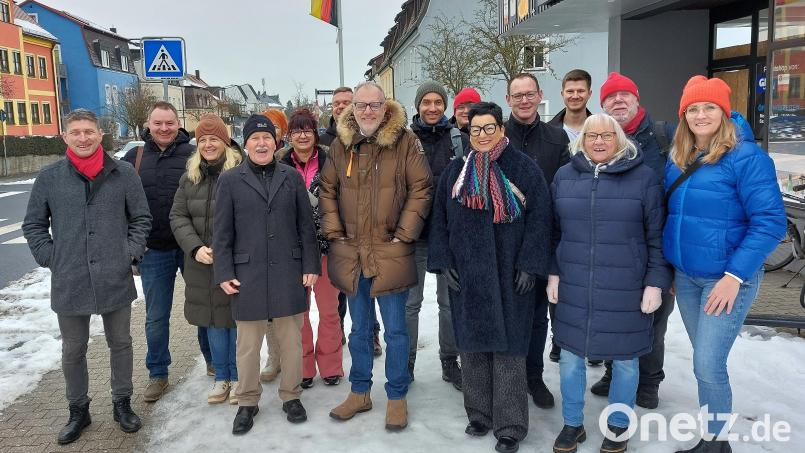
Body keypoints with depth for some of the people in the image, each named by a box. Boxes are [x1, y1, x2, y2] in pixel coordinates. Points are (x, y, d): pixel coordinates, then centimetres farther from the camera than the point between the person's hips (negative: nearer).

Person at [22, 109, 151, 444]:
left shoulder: (124, 173, -1)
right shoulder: (48, 177, 0)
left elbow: (141, 218, 5)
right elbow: (33, 225, 7)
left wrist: (130, 253, -4)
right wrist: (51, 260, -2)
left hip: (115, 279, 0)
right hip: (69, 282, 1)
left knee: (120, 343, 13)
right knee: (73, 350, 14)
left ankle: (122, 403, 31)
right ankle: (78, 410, 32)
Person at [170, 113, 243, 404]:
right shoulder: (190, 177, 9)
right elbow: (178, 216, 6)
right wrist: (195, 248, -9)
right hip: (202, 263, 5)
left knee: (236, 318, 6)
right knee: (212, 319, 13)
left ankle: (237, 376, 23)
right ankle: (221, 376, 28)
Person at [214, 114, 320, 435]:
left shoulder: (292, 177, 6)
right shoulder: (230, 181, 2)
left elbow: (306, 227, 6)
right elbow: (222, 233, 2)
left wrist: (311, 266, 1)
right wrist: (224, 273, -4)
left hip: (289, 273, 1)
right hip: (248, 275, -1)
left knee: (291, 339, 10)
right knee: (248, 344, 9)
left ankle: (291, 395, 27)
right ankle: (247, 402, 26)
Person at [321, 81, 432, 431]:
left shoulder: (405, 141, -5)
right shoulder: (341, 145, 6)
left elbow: (421, 189, -7)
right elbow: (327, 190, 12)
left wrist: (404, 233, -11)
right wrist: (334, 232, 2)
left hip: (390, 253, -4)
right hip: (351, 253, 4)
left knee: (395, 330, 7)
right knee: (359, 329, 17)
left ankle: (397, 396, 23)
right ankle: (359, 392, 33)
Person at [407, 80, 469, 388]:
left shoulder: (460, 140, 3)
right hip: (414, 235, -1)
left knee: (450, 301, 11)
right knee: (411, 302, 7)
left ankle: (450, 363, 25)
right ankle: (406, 363, 22)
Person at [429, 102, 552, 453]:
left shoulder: (523, 168, -1)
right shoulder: (456, 170, 10)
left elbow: (539, 217, -5)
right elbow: (440, 217, 10)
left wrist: (529, 265, -12)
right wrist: (443, 262, 1)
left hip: (508, 275, -3)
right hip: (466, 275, 4)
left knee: (508, 348, 1)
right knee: (472, 345, 10)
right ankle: (479, 413, 26)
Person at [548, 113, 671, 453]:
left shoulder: (643, 178, -3)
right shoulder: (564, 176, 5)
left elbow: (657, 237, -3)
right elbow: (554, 231, 10)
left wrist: (655, 282, -7)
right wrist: (552, 273, 7)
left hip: (626, 290, -2)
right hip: (573, 288, 2)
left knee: (624, 359, 11)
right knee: (570, 356, 10)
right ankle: (572, 424, 30)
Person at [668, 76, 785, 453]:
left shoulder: (746, 157, -13)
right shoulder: (678, 160, 6)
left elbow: (770, 221, -17)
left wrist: (735, 275, -21)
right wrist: (667, 267, 11)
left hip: (727, 277, -6)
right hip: (686, 277, 6)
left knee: (708, 365, -7)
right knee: (706, 361, 16)